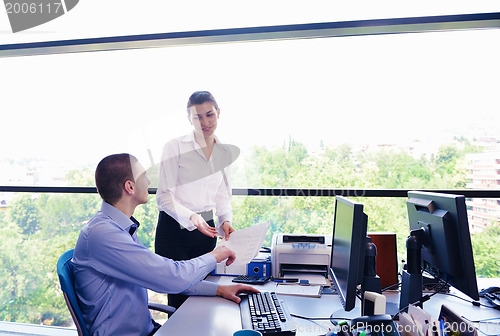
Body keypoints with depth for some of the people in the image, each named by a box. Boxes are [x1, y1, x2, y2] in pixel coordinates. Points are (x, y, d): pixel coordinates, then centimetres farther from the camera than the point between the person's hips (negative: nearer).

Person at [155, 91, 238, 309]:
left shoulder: (226, 152, 9)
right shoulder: (175, 147, -5)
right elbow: (164, 196, -9)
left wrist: (225, 220, -5)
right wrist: (191, 217, -24)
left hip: (205, 231, 4)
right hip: (173, 228, -4)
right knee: (179, 299, -4)